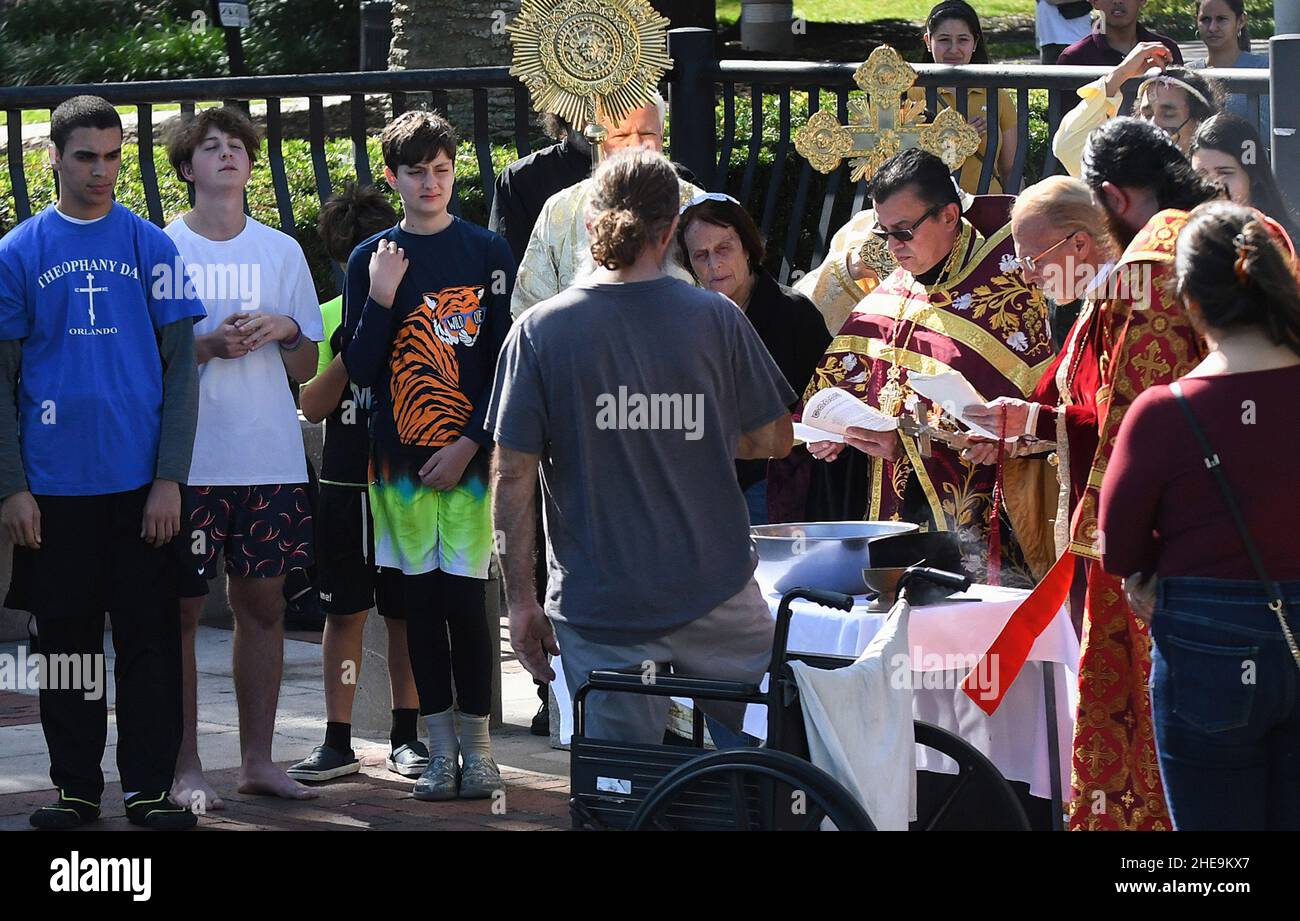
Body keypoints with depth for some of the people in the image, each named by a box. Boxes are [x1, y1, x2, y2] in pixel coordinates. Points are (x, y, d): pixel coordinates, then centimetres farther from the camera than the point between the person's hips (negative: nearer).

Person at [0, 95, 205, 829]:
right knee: (68, 638, 7)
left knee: (150, 637, 1)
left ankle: (150, 788, 8)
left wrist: (170, 477, -6)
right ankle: (76, 788, 16)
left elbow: (180, 368, 3)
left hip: (142, 485, 0)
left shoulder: (152, 247, 4)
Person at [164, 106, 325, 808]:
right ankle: (185, 767, 3)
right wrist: (207, 345, -16)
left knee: (261, 603, 6)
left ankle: (257, 758, 14)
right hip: (188, 459, -3)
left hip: (271, 457, 3)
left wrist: (285, 330, -8)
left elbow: (308, 365, 13)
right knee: (182, 607, -2)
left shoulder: (282, 251, 11)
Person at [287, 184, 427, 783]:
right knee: (344, 612, 3)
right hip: (345, 485, 1)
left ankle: (405, 735, 13)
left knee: (406, 613, 5)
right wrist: (352, 352, -14)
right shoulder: (330, 318, 6)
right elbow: (312, 406, -1)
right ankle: (338, 742, 6)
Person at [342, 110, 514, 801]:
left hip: (468, 457, -2)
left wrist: (469, 444, -7)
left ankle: (477, 743, 6)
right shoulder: (371, 261, 7)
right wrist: (381, 299, -12)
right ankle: (440, 748, 10)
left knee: (465, 599, -5)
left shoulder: (487, 252, 3)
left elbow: (505, 360, 1)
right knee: (420, 602, 4)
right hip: (399, 460, 2)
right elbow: (360, 371, 2)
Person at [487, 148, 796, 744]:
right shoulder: (716, 319, -3)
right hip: (715, 592, 1)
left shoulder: (540, 331, -5)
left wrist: (520, 599, 1)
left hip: (598, 603, -1)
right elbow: (774, 439, 7)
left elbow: (512, 474, -6)